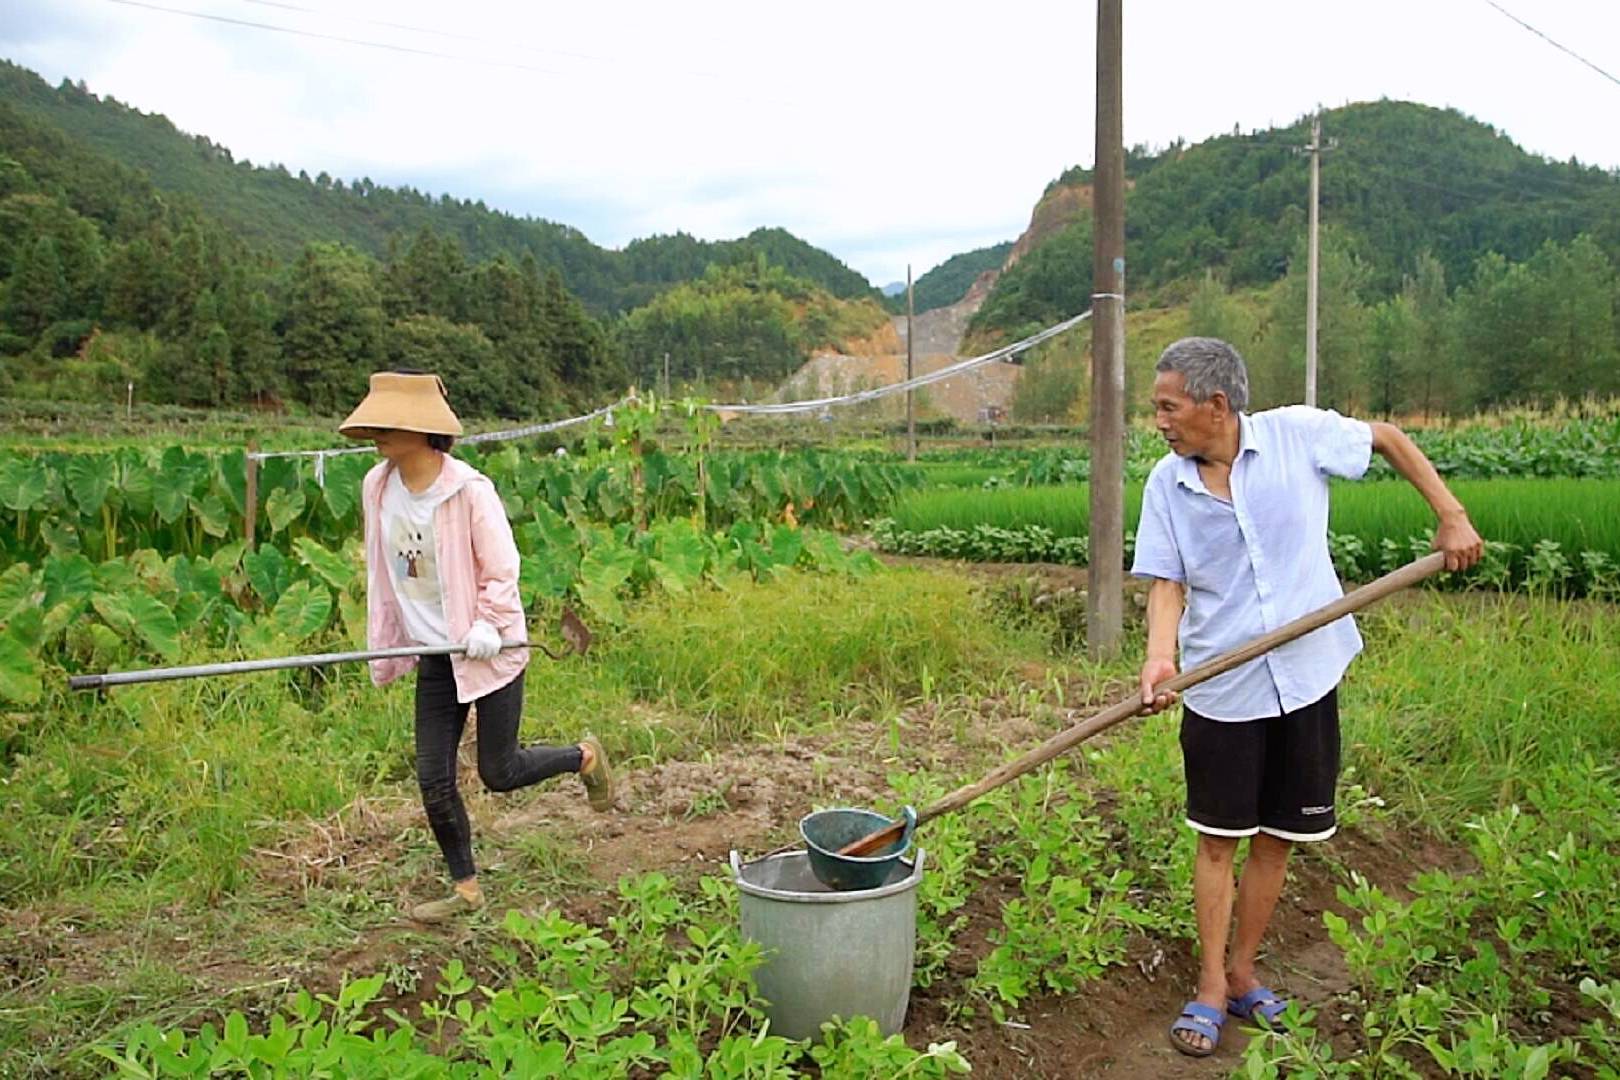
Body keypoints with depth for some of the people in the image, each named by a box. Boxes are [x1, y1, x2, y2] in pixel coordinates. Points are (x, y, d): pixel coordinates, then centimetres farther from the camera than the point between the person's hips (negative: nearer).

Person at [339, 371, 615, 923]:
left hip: (489, 649, -5)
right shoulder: (377, 486, -1)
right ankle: (465, 888, 23)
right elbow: (381, 572, 9)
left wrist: (487, 626, -23)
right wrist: (382, 646, 10)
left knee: (498, 772, 3)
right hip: (434, 655, 6)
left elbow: (501, 570, -11)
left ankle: (585, 757, 31)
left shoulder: (469, 489, -19)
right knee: (433, 779, 6)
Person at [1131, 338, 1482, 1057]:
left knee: (1277, 837, 11)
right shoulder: (1166, 483, -5)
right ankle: (1211, 987, 20)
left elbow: (1387, 439, 8)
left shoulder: (1298, 434, -8)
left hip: (1305, 679, 0)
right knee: (1219, 839, 6)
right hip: (1220, 688, 0)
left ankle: (1242, 972, 28)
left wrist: (1451, 516, 2)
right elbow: (1167, 583, -4)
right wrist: (1160, 655, -22)